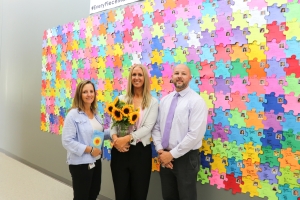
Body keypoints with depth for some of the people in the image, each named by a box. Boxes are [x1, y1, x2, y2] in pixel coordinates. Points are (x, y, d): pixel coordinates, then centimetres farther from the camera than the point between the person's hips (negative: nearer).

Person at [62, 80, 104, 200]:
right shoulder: (73, 114, -16)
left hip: (96, 161, 7)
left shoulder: (95, 114, 6)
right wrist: (89, 149, -22)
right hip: (80, 163, -7)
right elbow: (67, 141, -22)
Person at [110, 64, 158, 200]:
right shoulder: (121, 99, 7)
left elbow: (147, 127, -11)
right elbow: (113, 123, 2)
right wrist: (115, 138, -17)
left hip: (141, 151, -2)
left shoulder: (152, 102, -1)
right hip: (120, 150, 2)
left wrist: (127, 138, -21)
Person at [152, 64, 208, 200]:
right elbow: (156, 127, 7)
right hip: (165, 157, 5)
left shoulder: (196, 101, -12)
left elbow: (195, 135, -19)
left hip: (186, 158, -5)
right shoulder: (164, 100, 7)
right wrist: (160, 150, -6)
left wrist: (172, 154, -16)